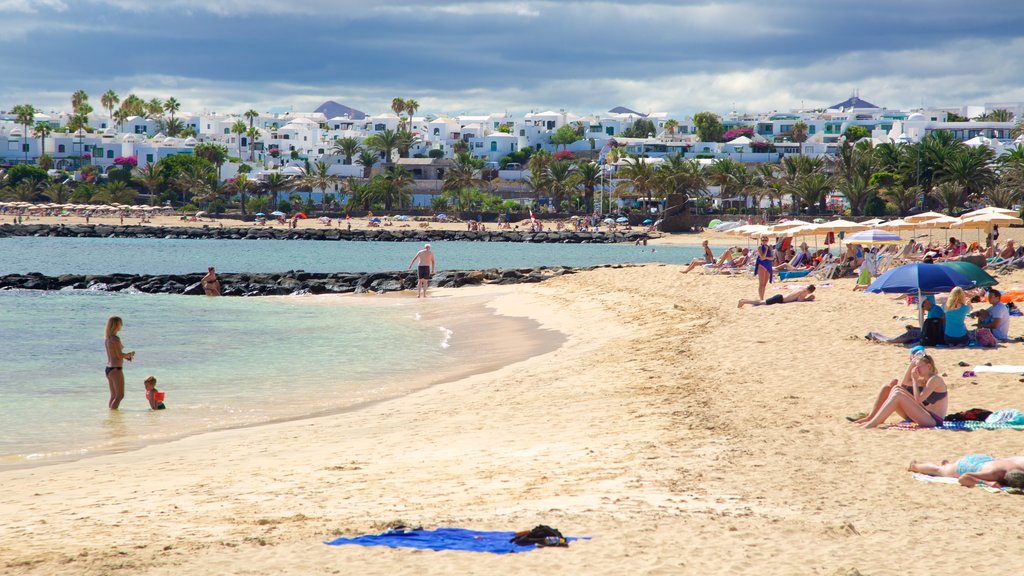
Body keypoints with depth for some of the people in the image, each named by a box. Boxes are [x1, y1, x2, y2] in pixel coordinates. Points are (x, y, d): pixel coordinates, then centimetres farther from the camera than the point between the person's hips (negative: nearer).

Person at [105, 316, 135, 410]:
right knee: (120, 395, -3)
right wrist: (130, 354, 1)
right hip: (116, 369, -9)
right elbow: (119, 355, -16)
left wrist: (126, 356, 14)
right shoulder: (115, 338, -17)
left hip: (108, 369, 9)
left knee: (113, 396, 16)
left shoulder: (107, 338, 10)